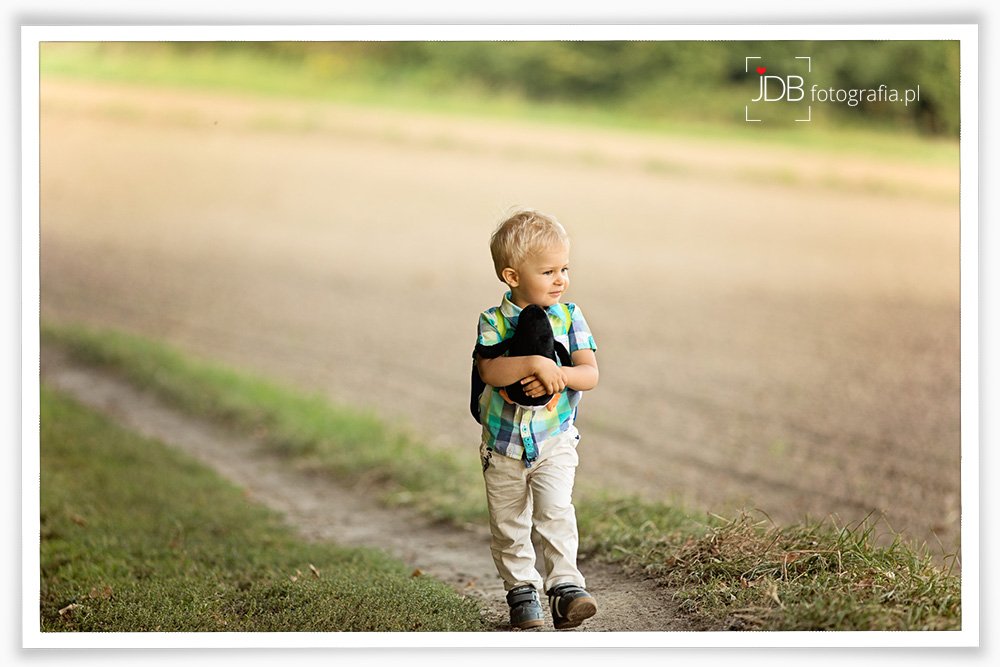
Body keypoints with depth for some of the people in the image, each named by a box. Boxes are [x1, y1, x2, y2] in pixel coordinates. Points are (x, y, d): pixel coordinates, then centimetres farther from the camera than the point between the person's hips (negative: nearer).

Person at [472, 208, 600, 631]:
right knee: (509, 525, 9)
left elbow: (590, 374, -8)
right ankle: (521, 591, 24)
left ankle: (565, 586, -15)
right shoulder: (494, 322, -9)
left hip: (554, 441, 0)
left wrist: (557, 375, -26)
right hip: (503, 444, 0)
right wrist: (534, 364, -37)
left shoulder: (569, 317, -3)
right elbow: (489, 371, -25)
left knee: (555, 510, -19)